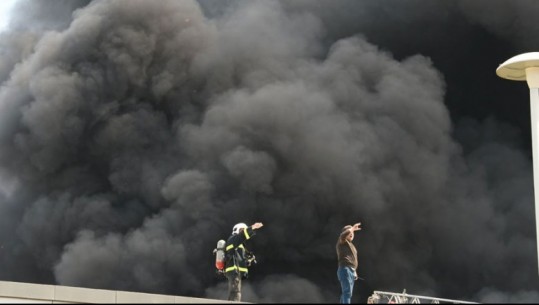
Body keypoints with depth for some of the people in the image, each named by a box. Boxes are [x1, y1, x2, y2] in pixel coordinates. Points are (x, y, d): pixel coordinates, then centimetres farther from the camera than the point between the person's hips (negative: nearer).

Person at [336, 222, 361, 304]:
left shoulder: (350, 244, 26)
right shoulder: (342, 242, -2)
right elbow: (343, 235, -26)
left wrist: (354, 271, 25)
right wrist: (352, 228, -12)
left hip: (351, 270, 10)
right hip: (345, 270, -10)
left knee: (345, 293, 10)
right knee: (347, 292, -19)